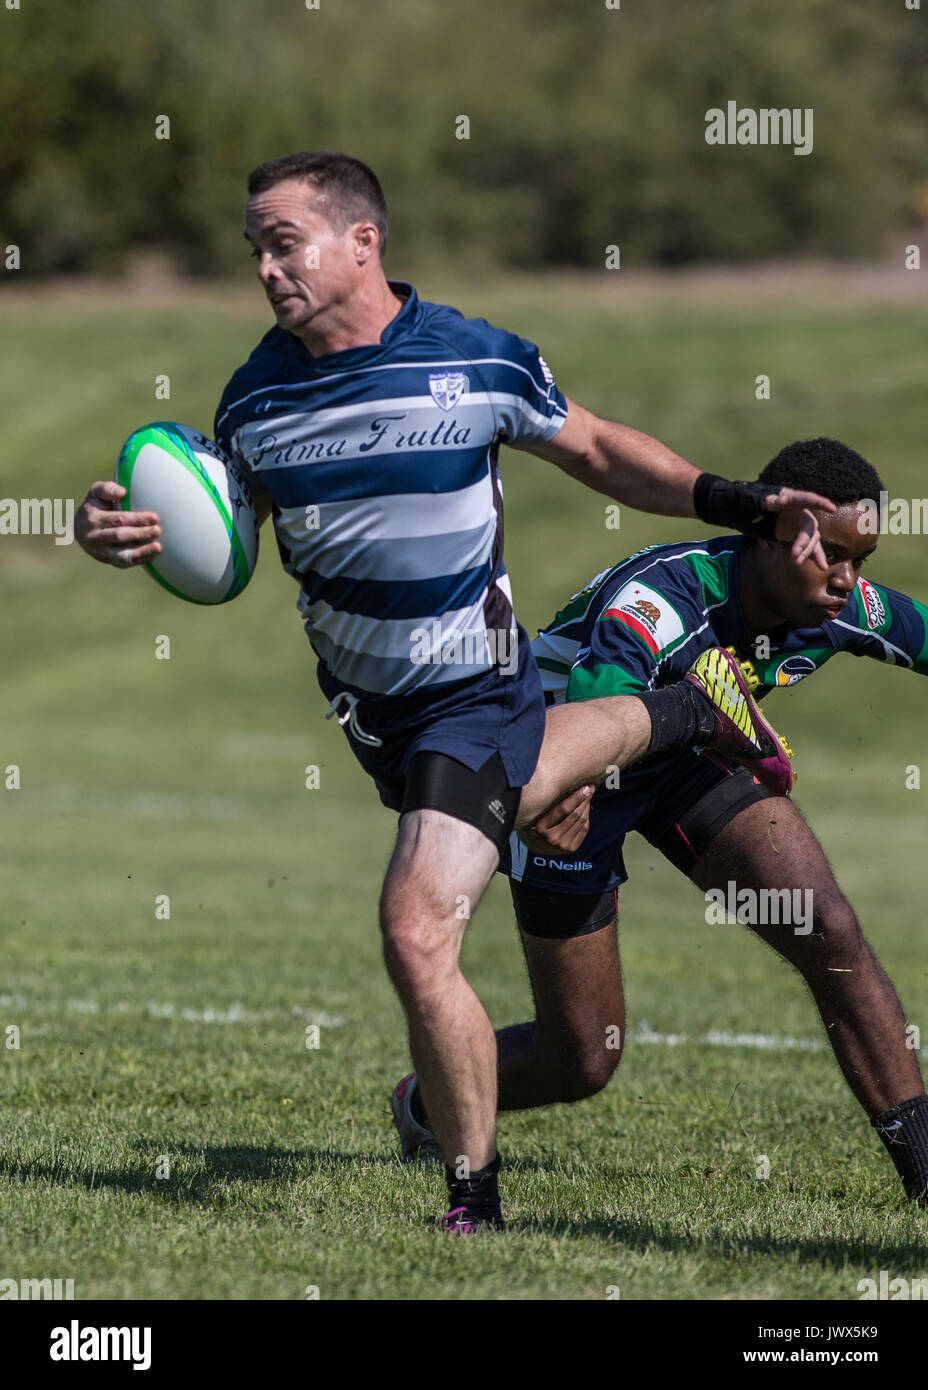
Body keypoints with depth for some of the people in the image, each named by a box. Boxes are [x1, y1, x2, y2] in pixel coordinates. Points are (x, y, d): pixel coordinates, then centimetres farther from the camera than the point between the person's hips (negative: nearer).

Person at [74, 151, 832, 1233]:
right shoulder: (254, 395, -6)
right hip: (364, 697, 6)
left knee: (416, 935, -19)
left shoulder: (481, 362, -17)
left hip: (476, 689, -6)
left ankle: (476, 1203, -4)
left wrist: (743, 505, -9)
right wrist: (121, 532, -18)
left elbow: (597, 452, -1)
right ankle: (680, 718, 61)